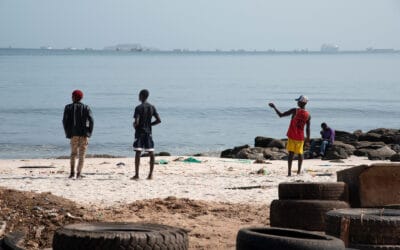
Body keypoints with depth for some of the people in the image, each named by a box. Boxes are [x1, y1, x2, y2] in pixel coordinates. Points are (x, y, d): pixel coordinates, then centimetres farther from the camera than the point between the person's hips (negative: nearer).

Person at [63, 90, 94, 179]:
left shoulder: (68, 107, 3)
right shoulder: (86, 108, 5)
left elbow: (65, 121, -2)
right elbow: (91, 120, -5)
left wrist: (67, 133, 5)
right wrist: (89, 132, 0)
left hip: (73, 134, 0)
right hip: (84, 134, 0)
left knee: (73, 153, 15)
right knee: (82, 154, 3)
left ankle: (72, 172, 2)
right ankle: (79, 173, -7)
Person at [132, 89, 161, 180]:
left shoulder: (138, 108, -11)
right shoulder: (152, 107, 5)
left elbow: (136, 122, -20)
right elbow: (158, 120, 2)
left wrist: (134, 125, 2)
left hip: (139, 132, -5)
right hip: (148, 132, 5)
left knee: (138, 153, -4)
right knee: (151, 153, 6)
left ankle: (136, 174, -7)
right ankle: (151, 174, 6)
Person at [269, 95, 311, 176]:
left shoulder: (295, 111, -10)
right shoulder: (308, 115, 0)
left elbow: (281, 115, -10)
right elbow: (308, 128, 2)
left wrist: (274, 107, 0)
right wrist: (308, 138, 13)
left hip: (292, 135, -3)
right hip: (300, 137, 3)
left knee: (291, 153, -3)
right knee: (300, 153, 13)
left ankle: (289, 171, -10)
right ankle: (299, 171, 13)